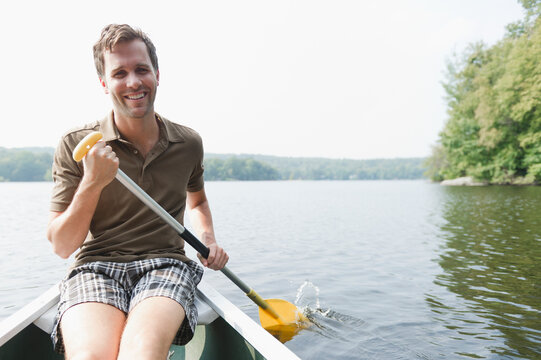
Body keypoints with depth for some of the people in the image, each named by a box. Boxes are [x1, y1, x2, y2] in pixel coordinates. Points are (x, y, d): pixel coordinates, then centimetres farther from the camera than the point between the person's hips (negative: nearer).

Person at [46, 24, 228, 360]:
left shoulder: (189, 144, 8)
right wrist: (92, 183, -15)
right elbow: (63, 247, 0)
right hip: (95, 267, 0)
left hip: (165, 266, 1)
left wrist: (209, 240, 9)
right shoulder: (76, 145, 1)